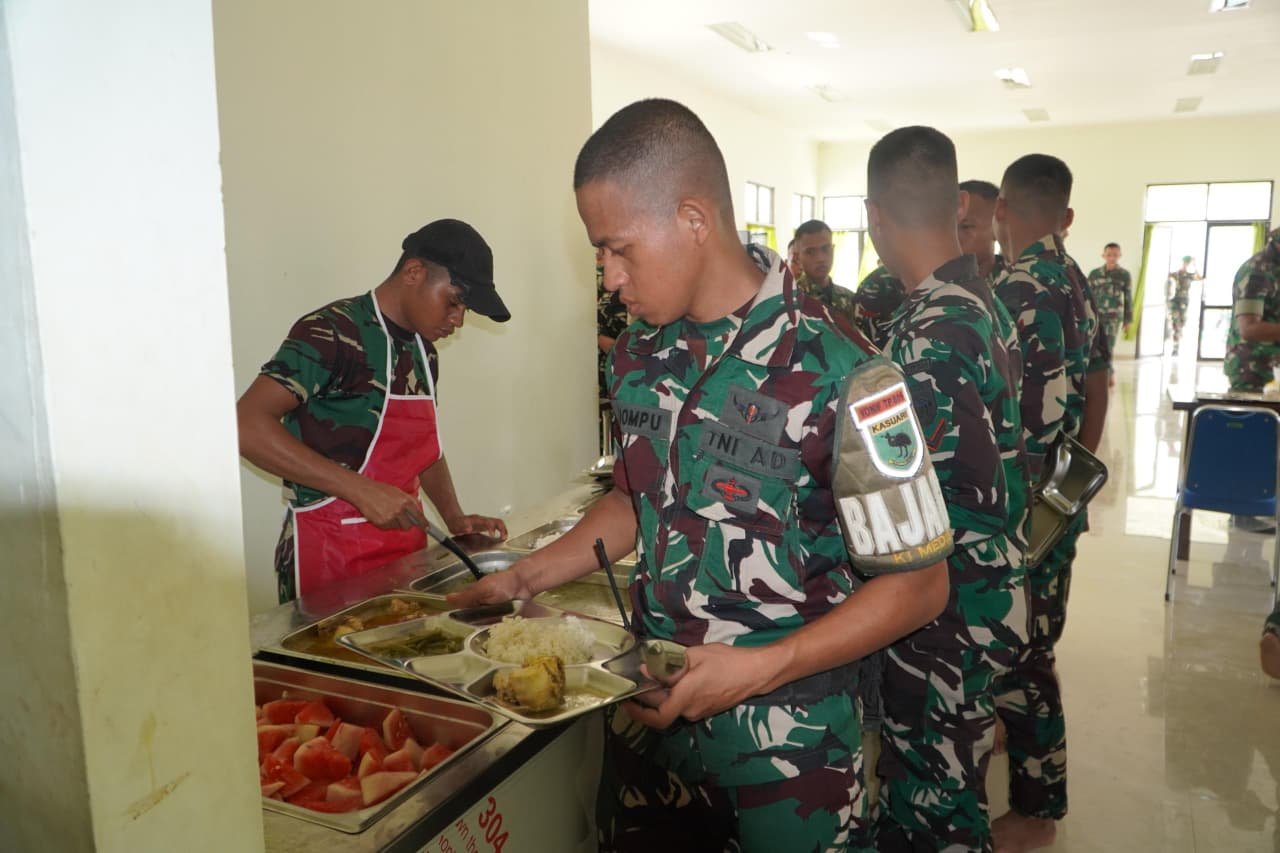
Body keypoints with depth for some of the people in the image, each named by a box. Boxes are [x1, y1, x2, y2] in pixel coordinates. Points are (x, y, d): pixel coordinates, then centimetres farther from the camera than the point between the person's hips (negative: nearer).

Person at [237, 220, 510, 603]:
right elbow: (247, 427, -25)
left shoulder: (423, 350, 9)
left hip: (405, 547, 8)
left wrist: (455, 518, 7)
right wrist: (361, 490, -28)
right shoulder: (330, 332, -16)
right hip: (329, 553, -7)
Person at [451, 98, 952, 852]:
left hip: (784, 734, -5)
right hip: (650, 706, 6)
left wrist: (758, 668, -22)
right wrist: (525, 578, 3)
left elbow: (918, 584, -16)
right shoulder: (640, 351, -2)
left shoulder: (833, 372, -22)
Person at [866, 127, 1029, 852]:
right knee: (936, 790, 25)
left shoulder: (929, 331, -25)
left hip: (948, 616, -9)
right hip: (989, 595, 9)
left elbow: (970, 499, -27)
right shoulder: (988, 304, 5)